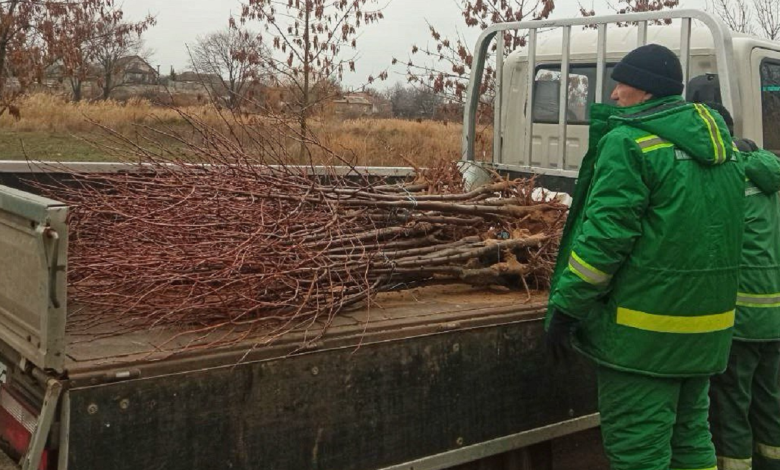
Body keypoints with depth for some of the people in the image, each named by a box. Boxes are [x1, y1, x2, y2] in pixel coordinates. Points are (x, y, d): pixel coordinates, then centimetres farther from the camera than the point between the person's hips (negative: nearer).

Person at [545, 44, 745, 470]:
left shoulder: (628, 142, -15)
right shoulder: (719, 143, 11)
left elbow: (605, 235, -21)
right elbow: (724, 227, 17)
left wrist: (565, 307, -15)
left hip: (643, 332, -8)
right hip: (709, 327, 9)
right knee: (690, 435, 21)